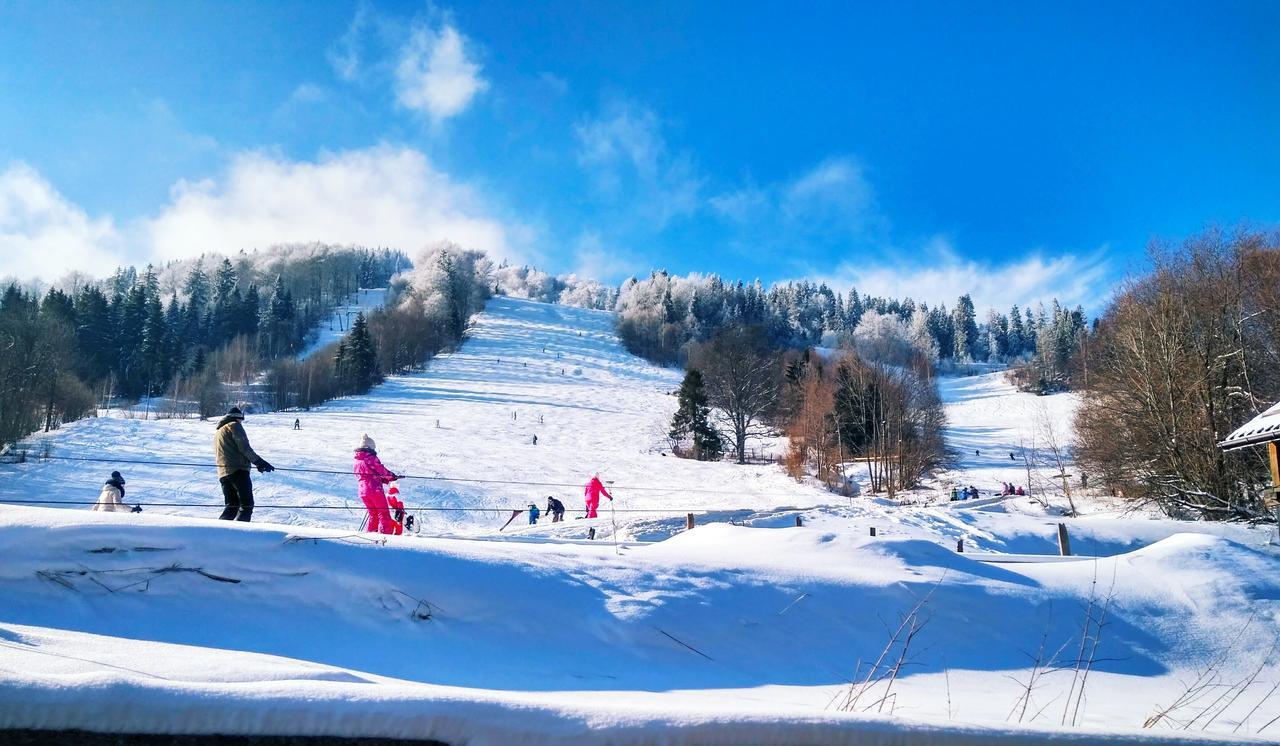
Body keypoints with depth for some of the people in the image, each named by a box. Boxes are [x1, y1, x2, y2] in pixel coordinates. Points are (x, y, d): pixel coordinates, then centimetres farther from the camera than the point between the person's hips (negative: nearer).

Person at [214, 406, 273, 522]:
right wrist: (260, 462, -8)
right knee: (246, 504, -8)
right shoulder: (234, 426, 0)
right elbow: (244, 448, -11)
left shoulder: (217, 431, 27)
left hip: (223, 474, 8)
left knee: (231, 506, 13)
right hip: (238, 470, -8)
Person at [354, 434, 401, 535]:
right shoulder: (371, 458, -9)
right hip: (375, 490, -7)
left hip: (363, 492, 7)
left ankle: (369, 533, 14)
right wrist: (392, 476, 12)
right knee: (384, 514, 0)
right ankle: (384, 533, -10)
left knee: (373, 515, 19)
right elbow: (381, 470, -8)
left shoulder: (357, 462, 13)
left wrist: (384, 479, 12)